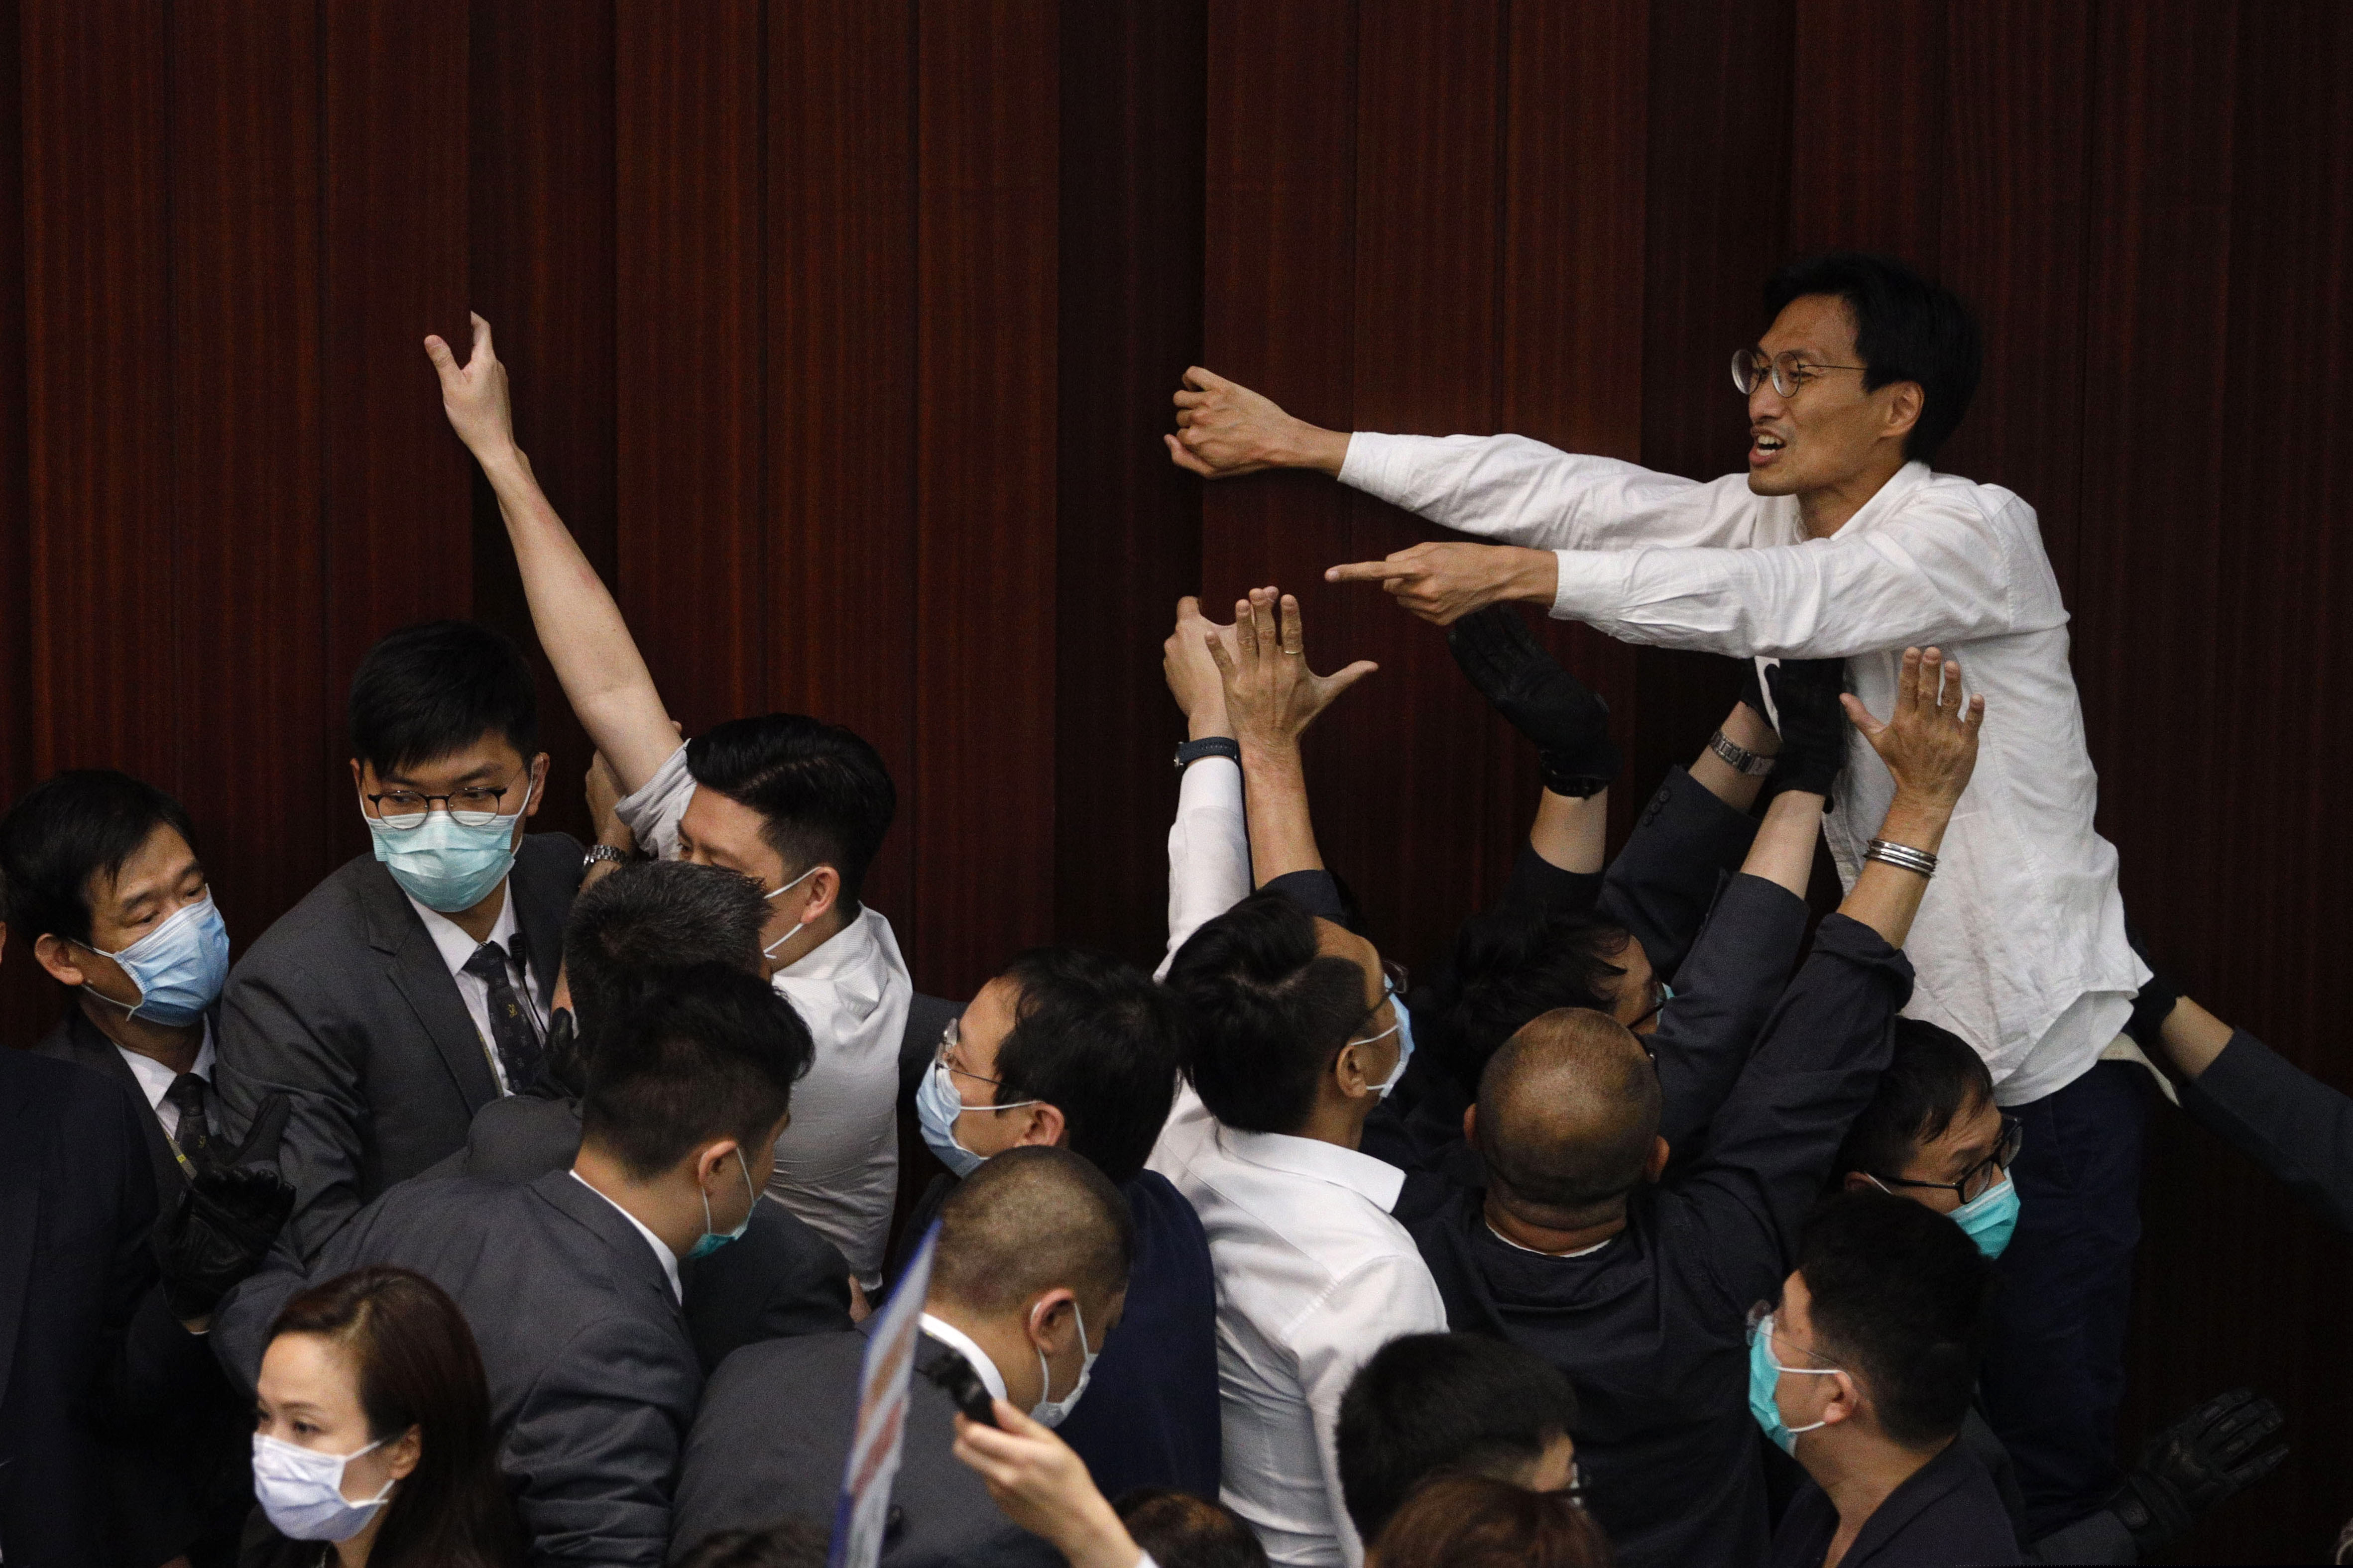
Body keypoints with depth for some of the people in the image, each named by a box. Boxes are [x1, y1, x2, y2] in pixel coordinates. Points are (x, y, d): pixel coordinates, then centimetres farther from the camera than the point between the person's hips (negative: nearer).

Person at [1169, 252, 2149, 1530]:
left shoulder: (1976, 532, -15)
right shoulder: (1773, 517, 6)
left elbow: (1772, 603, -30)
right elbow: (1570, 490, 0)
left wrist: (1520, 578, -36)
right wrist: (1305, 445, -6)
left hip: (2051, 1060, -7)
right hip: (1902, 1039, 7)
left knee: (2047, 1424, -5)